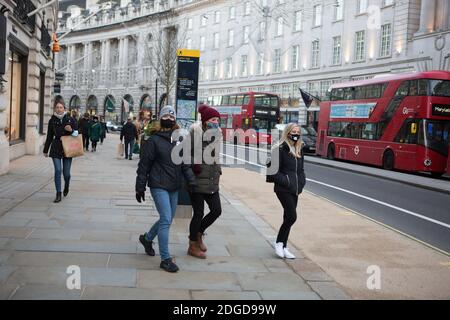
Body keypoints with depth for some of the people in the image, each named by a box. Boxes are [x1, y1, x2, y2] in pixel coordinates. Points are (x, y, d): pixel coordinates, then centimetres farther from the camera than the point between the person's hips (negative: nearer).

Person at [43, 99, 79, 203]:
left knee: (66, 173, 4)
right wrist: (46, 150, 15)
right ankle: (58, 195, -4)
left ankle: (66, 187, 37)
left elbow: (77, 133, 4)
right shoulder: (52, 120, 3)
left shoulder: (71, 119, -2)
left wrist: (71, 130, -19)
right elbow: (49, 136, 11)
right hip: (56, 148, 0)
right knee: (58, 170, -9)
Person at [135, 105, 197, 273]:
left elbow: (185, 163, 12)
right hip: (159, 186, -6)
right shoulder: (153, 140, -7)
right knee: (166, 220, -12)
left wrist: (192, 182, 3)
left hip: (174, 187, 6)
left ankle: (147, 238, 42)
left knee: (167, 220, 15)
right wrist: (140, 188, -5)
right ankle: (165, 259, -5)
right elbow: (144, 166, -5)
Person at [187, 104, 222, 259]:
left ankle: (198, 233, 31)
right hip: (197, 181, -7)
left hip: (212, 182, 7)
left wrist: (218, 170, 14)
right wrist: (194, 165, -22)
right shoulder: (195, 133, -13)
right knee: (199, 213, 1)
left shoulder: (217, 133, 9)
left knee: (216, 210, 6)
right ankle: (193, 246, 18)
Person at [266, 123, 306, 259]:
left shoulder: (299, 150, 13)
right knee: (292, 216, -13)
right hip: (283, 189, -7)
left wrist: (301, 183, 6)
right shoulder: (280, 149, -10)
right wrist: (285, 181, -17)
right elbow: (274, 170, -13)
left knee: (288, 218, 10)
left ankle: (283, 247, 19)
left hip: (295, 190, 7)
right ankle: (279, 243, 4)